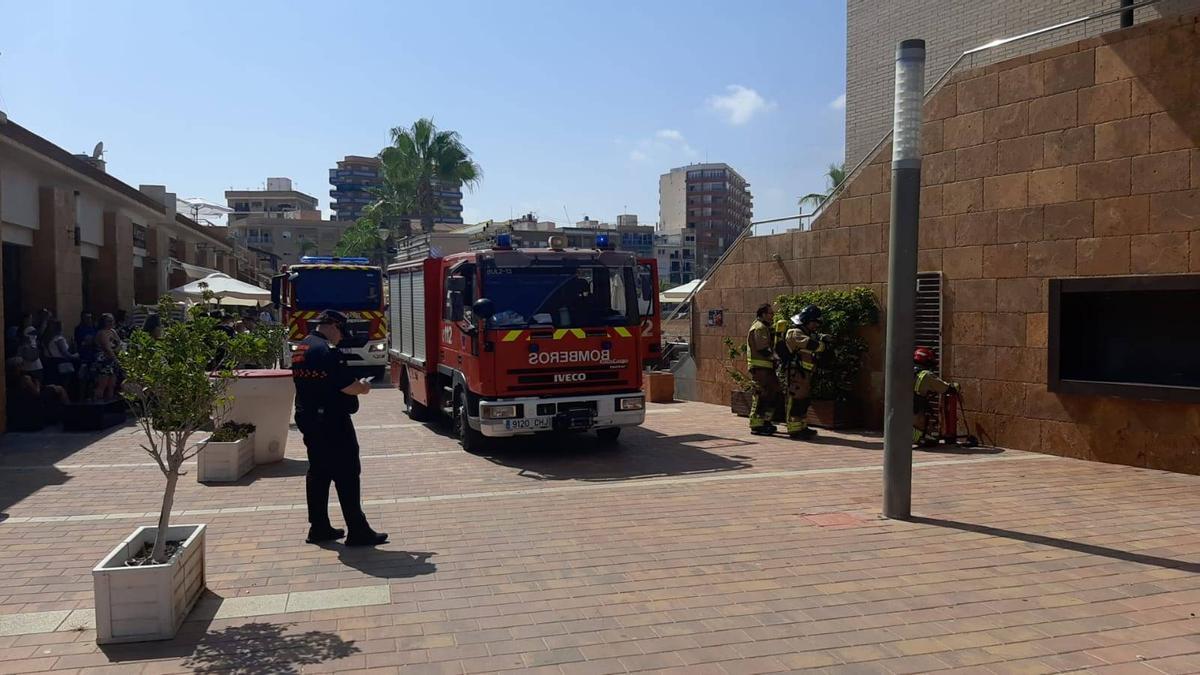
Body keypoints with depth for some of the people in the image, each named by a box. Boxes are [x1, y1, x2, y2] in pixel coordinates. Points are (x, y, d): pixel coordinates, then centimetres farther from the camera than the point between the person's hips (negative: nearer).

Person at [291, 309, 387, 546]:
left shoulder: (299, 349, 13)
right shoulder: (327, 350, -17)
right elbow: (346, 386, -20)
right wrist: (363, 388, 1)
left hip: (307, 419, 9)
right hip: (332, 422, -9)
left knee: (318, 473, 15)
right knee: (347, 475, -5)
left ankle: (318, 527, 21)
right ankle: (358, 531, -2)